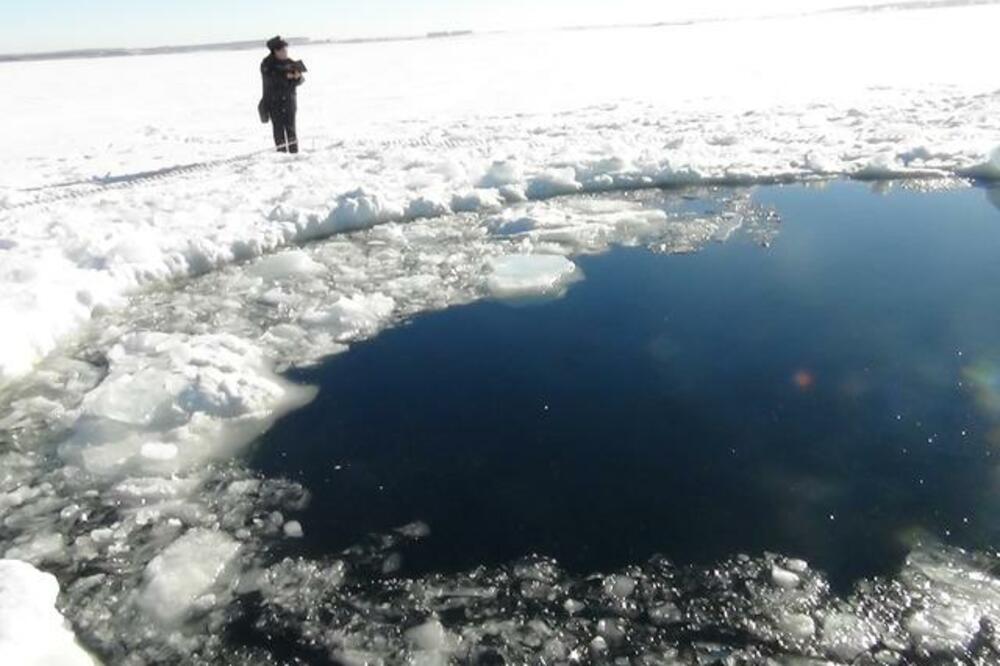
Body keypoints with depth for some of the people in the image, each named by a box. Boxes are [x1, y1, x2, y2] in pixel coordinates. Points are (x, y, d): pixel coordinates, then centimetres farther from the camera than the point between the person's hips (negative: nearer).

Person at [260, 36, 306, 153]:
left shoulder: (290, 62, 6)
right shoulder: (267, 64, -6)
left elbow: (300, 81, 2)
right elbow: (271, 79, -21)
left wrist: (298, 77, -21)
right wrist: (286, 76, -30)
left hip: (289, 101, 3)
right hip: (274, 102, -3)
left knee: (291, 127, 2)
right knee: (278, 128, -4)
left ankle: (294, 151, 7)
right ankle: (282, 152, -1)